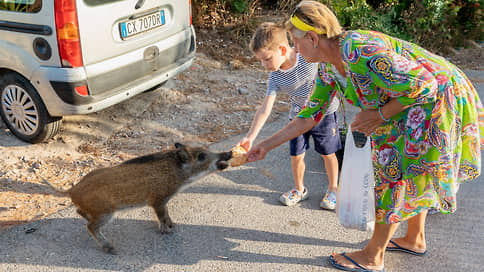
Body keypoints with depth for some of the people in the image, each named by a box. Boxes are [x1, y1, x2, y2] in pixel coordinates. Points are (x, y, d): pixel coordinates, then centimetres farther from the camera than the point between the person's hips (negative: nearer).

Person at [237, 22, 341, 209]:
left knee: (328, 154, 10)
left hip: (324, 112, -2)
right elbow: (265, 109, -25)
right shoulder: (275, 77, -19)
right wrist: (250, 136, -34)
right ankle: (299, 189, 32)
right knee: (296, 156, 7)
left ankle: (333, 189, 33)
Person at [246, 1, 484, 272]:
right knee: (410, 174, 21)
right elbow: (310, 116, 7)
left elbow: (422, 85, -28)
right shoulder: (328, 69, 0)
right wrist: (267, 145, 8)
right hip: (412, 107, 9)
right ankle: (415, 239, 42)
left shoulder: (359, 51, -31)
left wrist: (379, 115, -19)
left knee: (396, 174, -1)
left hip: (440, 99, -9)